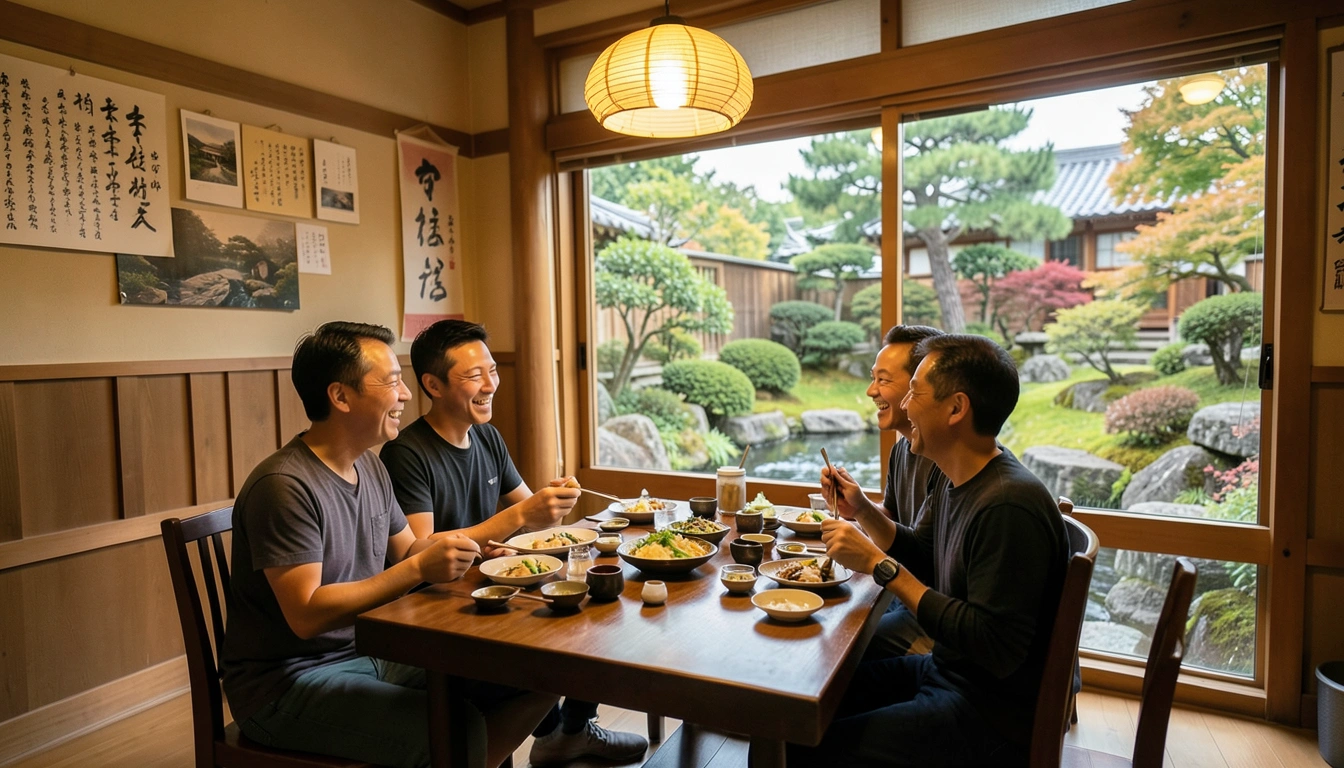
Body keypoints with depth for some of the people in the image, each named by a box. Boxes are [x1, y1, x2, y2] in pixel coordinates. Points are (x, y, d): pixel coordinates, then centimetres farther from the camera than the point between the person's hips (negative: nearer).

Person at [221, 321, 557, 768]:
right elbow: (306, 615, -23)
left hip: (370, 654, 8)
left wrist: (466, 546, -2)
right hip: (288, 682, -8)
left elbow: (407, 549, 16)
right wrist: (419, 569, -27)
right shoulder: (284, 485, -20)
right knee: (462, 731, -29)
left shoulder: (369, 466, 7)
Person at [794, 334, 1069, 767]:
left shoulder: (1008, 505, -28)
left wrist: (881, 565, -26)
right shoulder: (955, 481, 2)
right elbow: (924, 557, 15)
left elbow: (996, 650, -28)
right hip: (945, 669, 9)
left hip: (995, 715, -9)